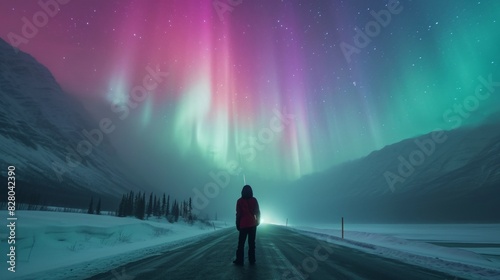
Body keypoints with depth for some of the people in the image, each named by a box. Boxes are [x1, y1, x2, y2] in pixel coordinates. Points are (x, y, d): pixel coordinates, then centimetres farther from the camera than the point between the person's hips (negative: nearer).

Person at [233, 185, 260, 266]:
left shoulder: (240, 201, -7)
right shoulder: (254, 200, -3)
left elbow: (238, 214, -7)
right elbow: (258, 212, 1)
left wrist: (237, 224, 2)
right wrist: (258, 221, 15)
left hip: (243, 225, -2)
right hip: (253, 225, 2)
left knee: (241, 243, 6)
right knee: (252, 243, 10)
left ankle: (239, 260, 6)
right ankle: (252, 260, 12)